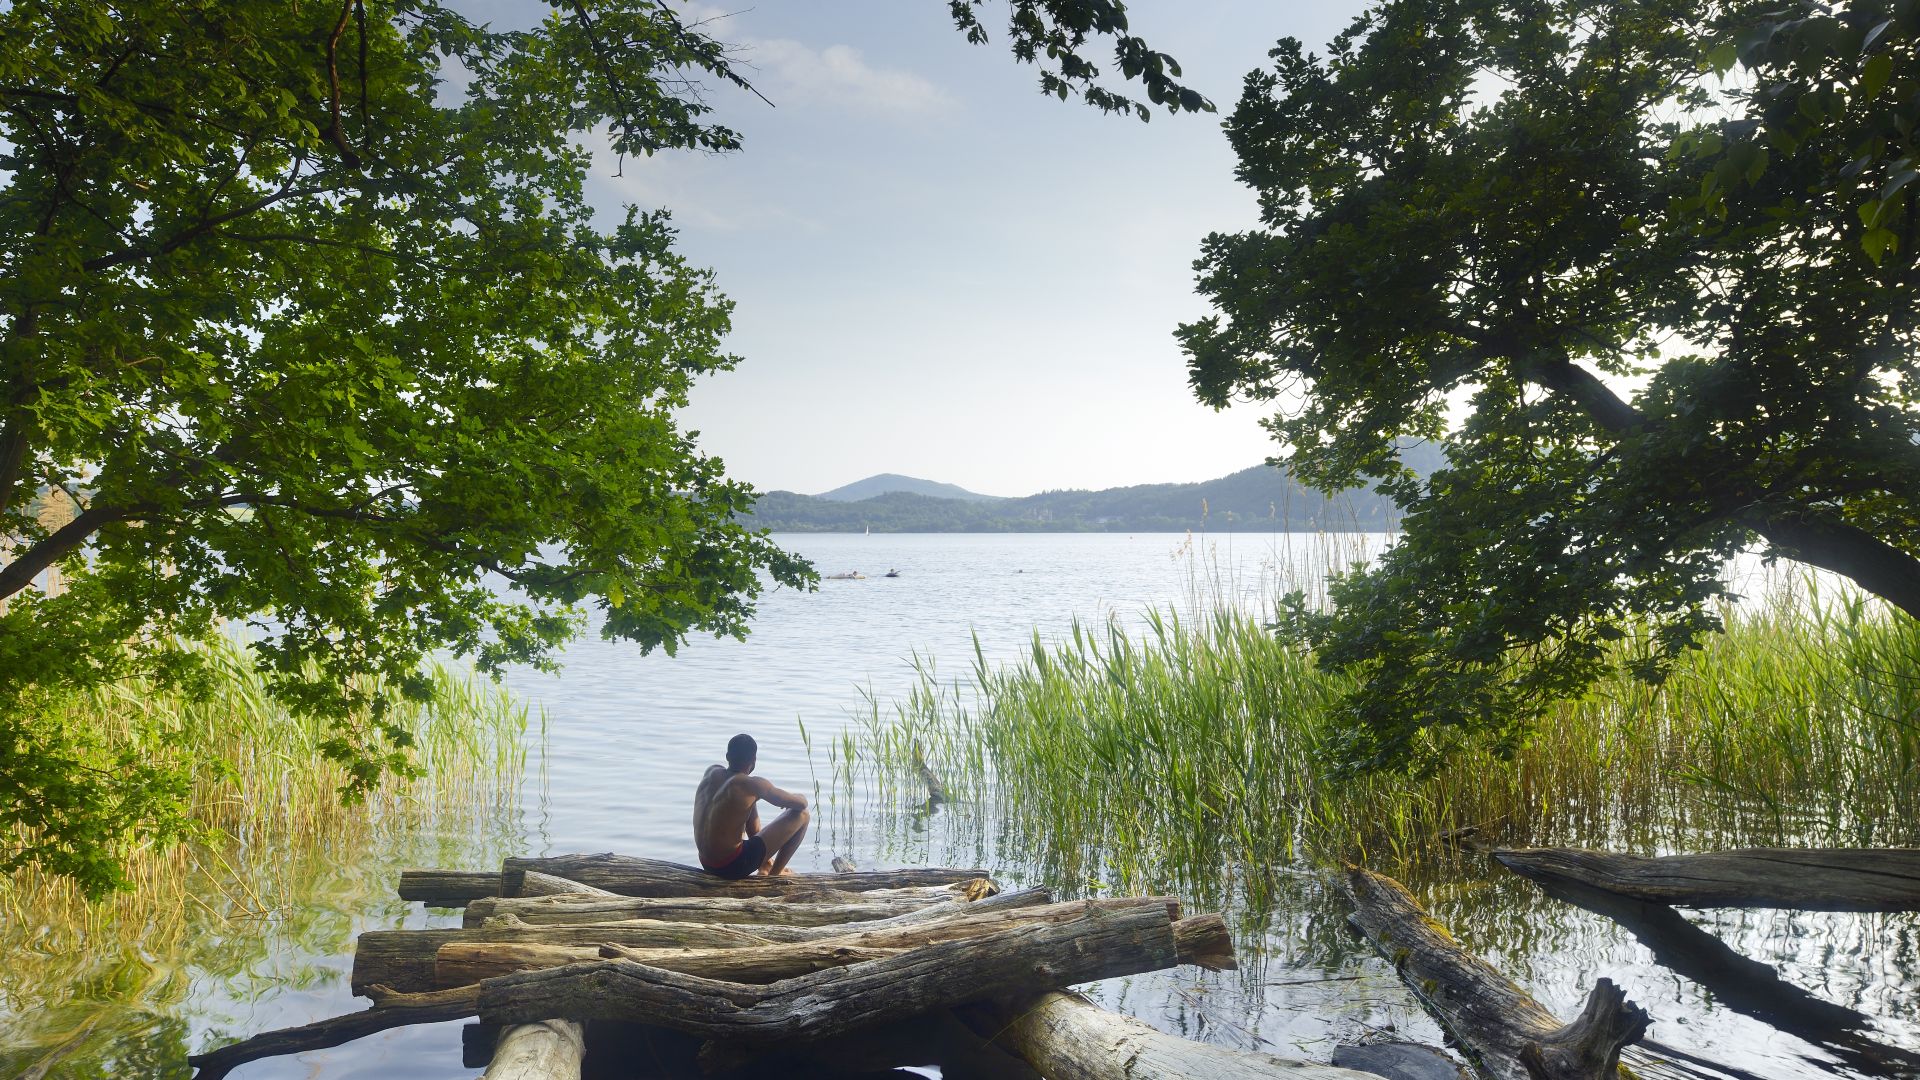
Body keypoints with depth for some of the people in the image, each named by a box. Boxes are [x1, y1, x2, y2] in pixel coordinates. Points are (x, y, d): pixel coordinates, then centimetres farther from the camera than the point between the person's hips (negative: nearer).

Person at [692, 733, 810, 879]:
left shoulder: (711, 772, 1)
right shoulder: (752, 785, -18)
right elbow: (801, 803, -10)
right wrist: (799, 798, 14)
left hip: (707, 864, 8)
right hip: (734, 867, -8)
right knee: (802, 815, -3)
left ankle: (763, 866, 35)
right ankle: (775, 872, 14)